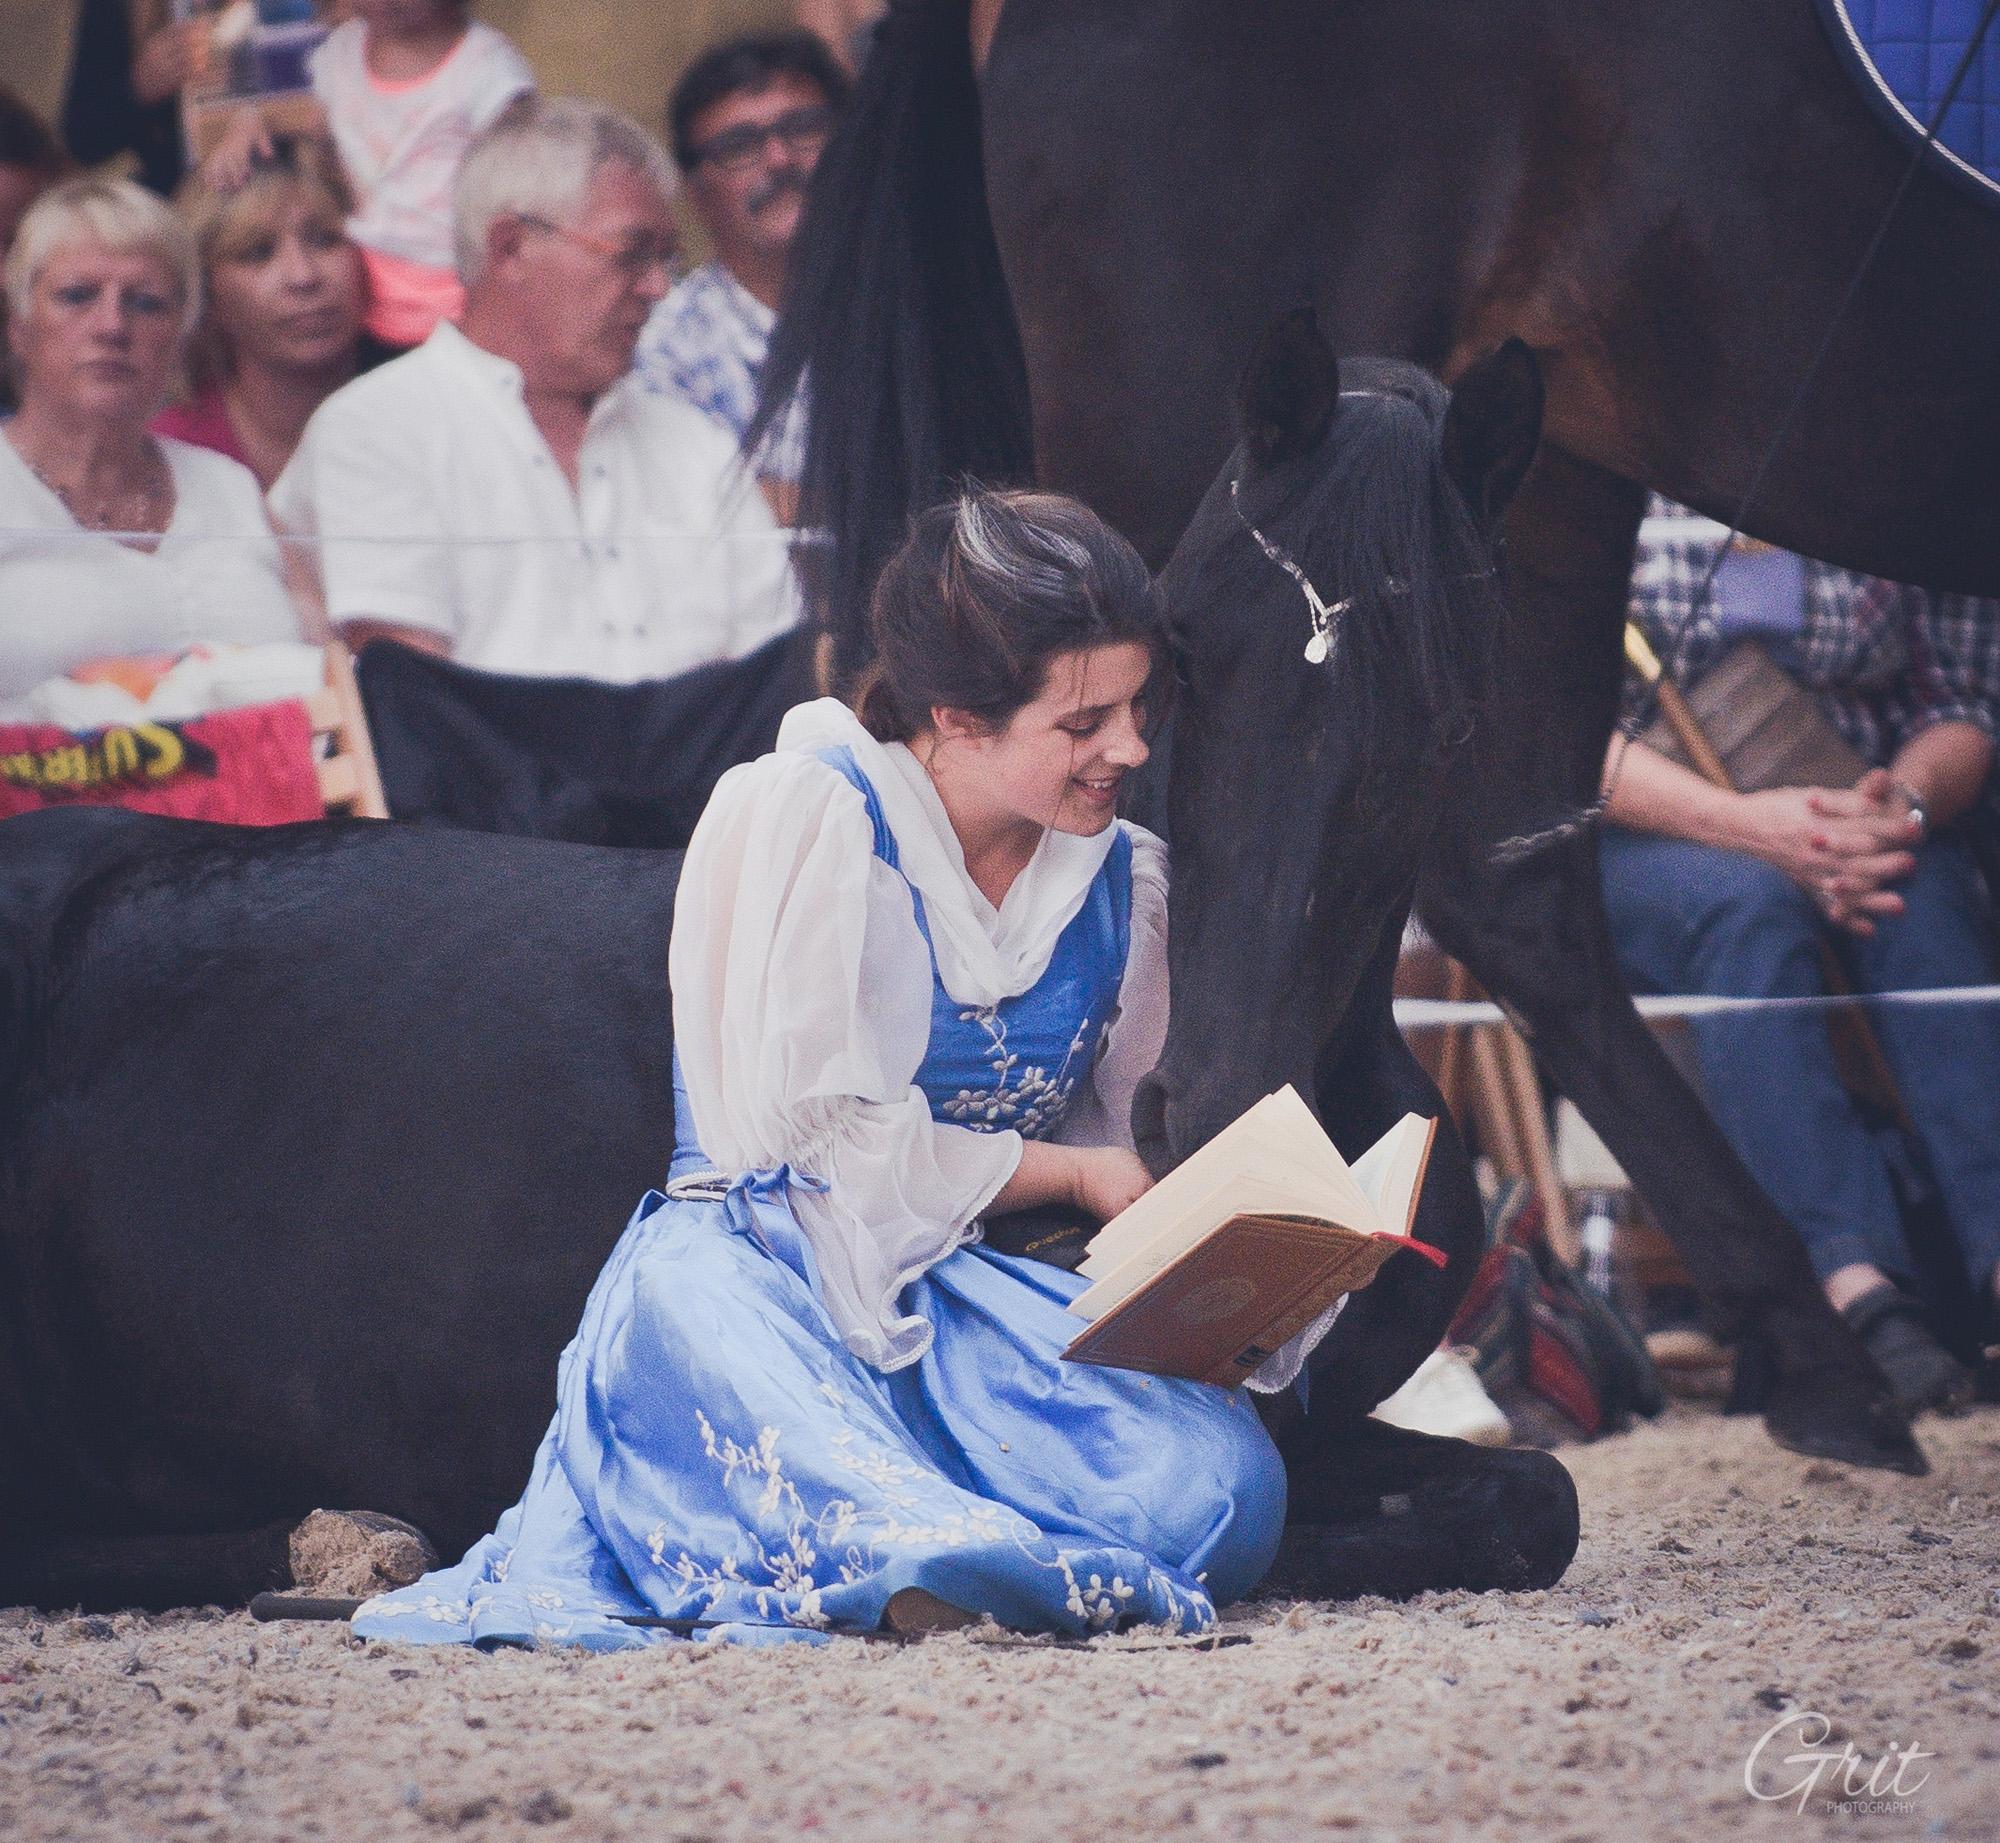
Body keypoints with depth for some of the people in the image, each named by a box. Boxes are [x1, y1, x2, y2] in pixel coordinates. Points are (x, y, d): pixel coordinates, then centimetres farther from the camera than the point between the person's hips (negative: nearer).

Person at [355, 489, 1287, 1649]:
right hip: (768, 1264, -5)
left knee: (1223, 1486, -28)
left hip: (982, 1292, 5)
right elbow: (803, 1130, -11)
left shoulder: (1123, 878, 11)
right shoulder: (805, 816, -6)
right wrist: (1069, 1172, -8)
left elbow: (1116, 1139, 17)